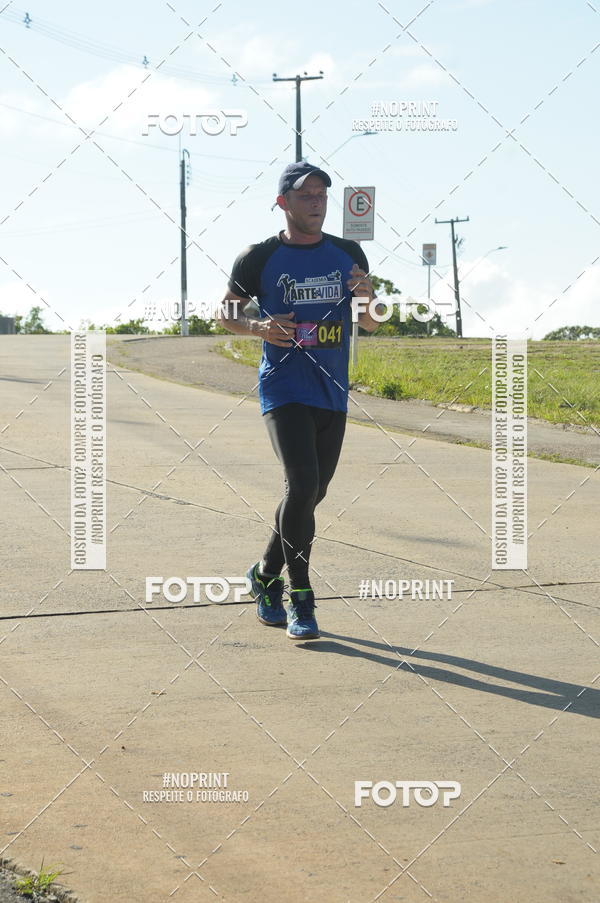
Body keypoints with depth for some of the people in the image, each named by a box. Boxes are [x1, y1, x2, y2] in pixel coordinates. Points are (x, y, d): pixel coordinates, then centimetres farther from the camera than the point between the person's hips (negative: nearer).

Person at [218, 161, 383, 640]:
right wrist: (259, 326, -12)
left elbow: (372, 324, 13)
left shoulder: (348, 254, 8)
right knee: (302, 483, -19)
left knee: (313, 493, 11)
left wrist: (367, 297, -9)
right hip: (284, 389, -5)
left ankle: (266, 574, 33)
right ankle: (300, 598, -11)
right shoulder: (259, 258, -2)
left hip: (332, 393, 5)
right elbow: (226, 312, 9)